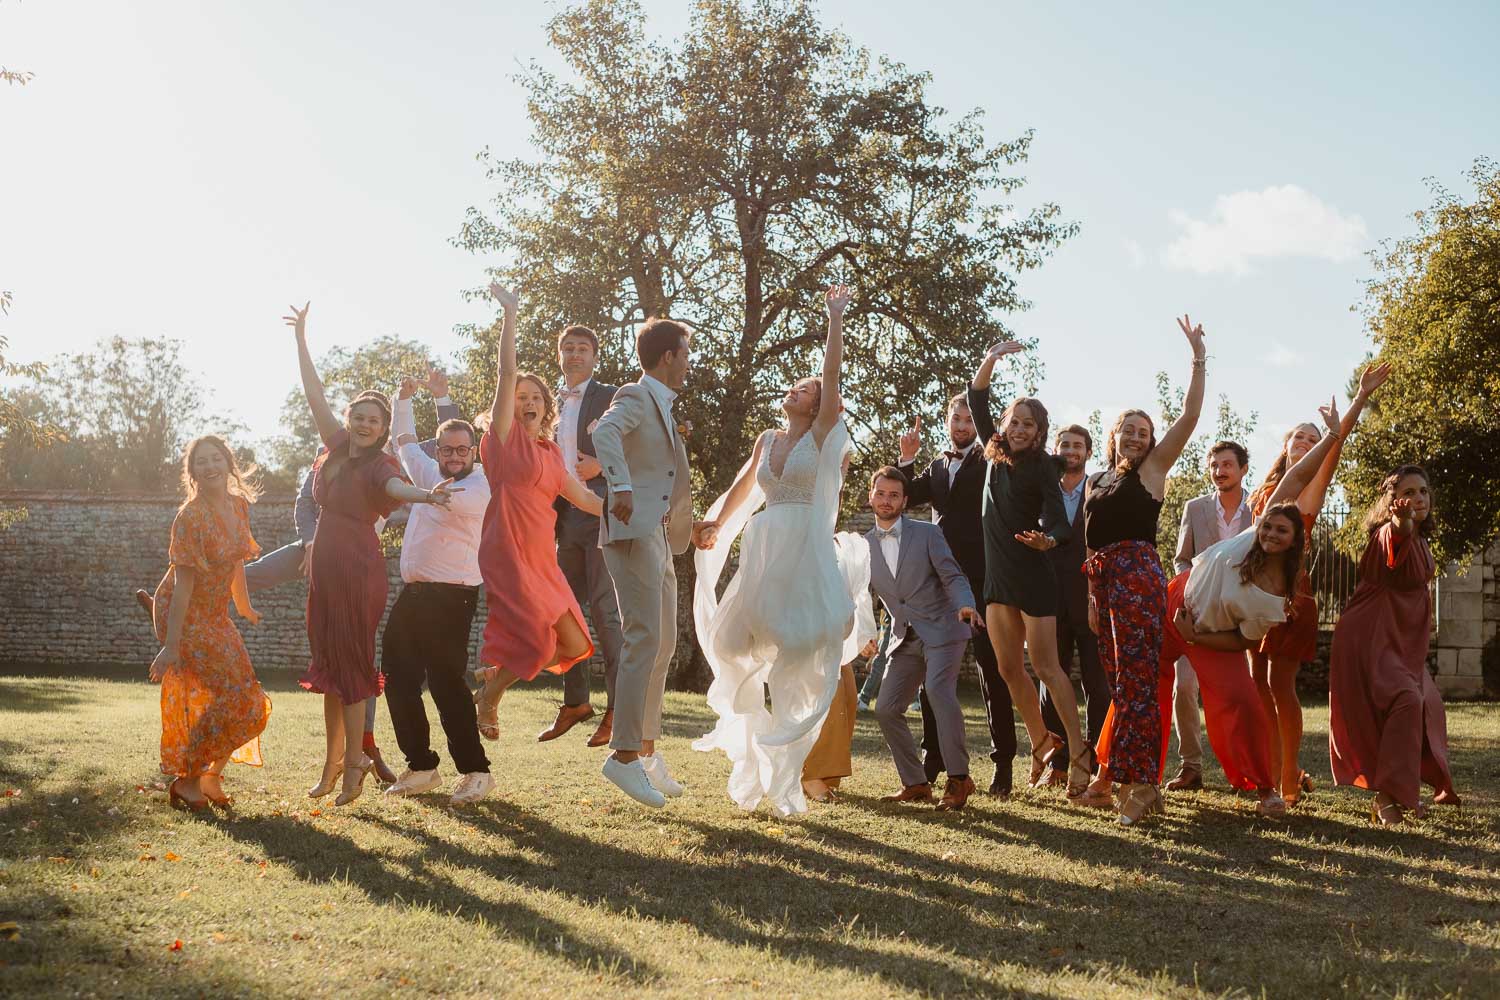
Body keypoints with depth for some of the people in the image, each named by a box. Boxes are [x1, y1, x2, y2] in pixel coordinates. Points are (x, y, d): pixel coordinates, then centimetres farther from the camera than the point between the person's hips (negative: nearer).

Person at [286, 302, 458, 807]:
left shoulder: (379, 465, -11)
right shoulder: (336, 447, 8)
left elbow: (397, 486, -34)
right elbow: (315, 394, 13)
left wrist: (426, 494, -57)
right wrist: (301, 338, 14)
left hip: (359, 570, -7)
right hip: (326, 566, 7)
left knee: (350, 664, -5)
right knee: (329, 663, 10)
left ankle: (353, 761, 2)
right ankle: (333, 760, 18)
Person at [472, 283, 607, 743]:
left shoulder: (551, 451, 15)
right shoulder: (505, 437, -3)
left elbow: (579, 495, 24)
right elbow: (506, 375, -12)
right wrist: (509, 314, -16)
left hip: (542, 559, 7)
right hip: (508, 554, -7)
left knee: (573, 645, 3)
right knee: (537, 641, -13)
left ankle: (493, 676, 22)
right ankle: (489, 694, 13)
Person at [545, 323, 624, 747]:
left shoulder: (610, 398, 1)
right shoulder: (552, 404, 18)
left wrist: (601, 466, -16)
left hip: (600, 516, -6)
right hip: (564, 517, 6)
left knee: (605, 611, -8)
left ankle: (616, 708, -5)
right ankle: (575, 702, 17)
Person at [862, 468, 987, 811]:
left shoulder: (927, 533, -1)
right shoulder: (864, 546, 10)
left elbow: (952, 576, -5)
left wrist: (965, 603, -25)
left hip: (941, 629, -5)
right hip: (905, 639, 5)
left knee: (938, 689, -28)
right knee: (887, 708, -3)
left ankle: (958, 779, -20)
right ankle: (915, 784, 10)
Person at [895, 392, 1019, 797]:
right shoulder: (937, 467, 18)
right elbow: (907, 497, 9)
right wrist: (907, 459, -2)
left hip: (979, 580, -5)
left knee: (991, 670, -4)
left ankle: (1003, 763, 0)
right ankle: (933, 757, 17)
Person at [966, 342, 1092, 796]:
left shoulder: (1041, 466, -7)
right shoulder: (997, 456, 9)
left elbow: (1059, 519, -14)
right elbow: (977, 402, 12)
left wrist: (1047, 540, -36)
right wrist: (991, 360, -2)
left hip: (1033, 576, -6)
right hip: (998, 576, 6)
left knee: (1045, 667, -7)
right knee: (1009, 669, 6)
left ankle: (1079, 751, -2)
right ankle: (1041, 743, 19)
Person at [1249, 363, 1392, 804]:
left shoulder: (1314, 483, 5)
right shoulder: (1268, 490, 18)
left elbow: (1338, 440, -8)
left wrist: (1363, 395, -18)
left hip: (1290, 590, -5)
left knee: (1280, 685, -9)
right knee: (1259, 685, 3)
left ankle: (1289, 779, -2)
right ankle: (1275, 772, 11)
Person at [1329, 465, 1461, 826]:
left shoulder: (1420, 542, 10)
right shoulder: (1386, 534, -18)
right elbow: (1394, 539, -45)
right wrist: (1401, 521, -65)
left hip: (1403, 640, 10)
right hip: (1370, 636, -10)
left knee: (1427, 705, 19)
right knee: (1406, 700, -28)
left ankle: (1403, 793, 35)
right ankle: (1386, 798, -27)